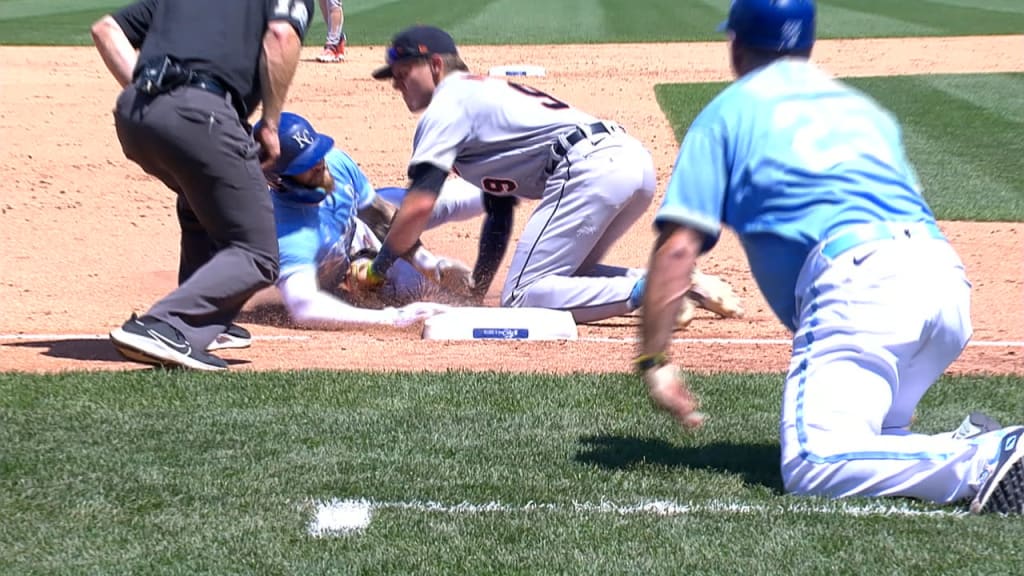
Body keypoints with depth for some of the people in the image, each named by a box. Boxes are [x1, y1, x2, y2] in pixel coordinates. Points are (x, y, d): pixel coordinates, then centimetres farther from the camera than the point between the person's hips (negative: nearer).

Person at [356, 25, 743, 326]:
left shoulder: (447, 104, 8)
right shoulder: (488, 94, 35)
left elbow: (419, 206, -3)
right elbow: (499, 217, 35)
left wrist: (377, 269, 10)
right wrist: (476, 294, 35)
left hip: (589, 169, -9)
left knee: (521, 299, -6)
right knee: (564, 275, 24)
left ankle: (644, 292, -20)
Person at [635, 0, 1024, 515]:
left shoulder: (728, 112, 18)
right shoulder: (865, 108, 34)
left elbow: (677, 247, 6)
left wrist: (653, 360, 8)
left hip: (859, 280, -7)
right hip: (949, 283, 7)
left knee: (813, 463, -16)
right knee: (868, 432, 21)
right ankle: (980, 445, -7)